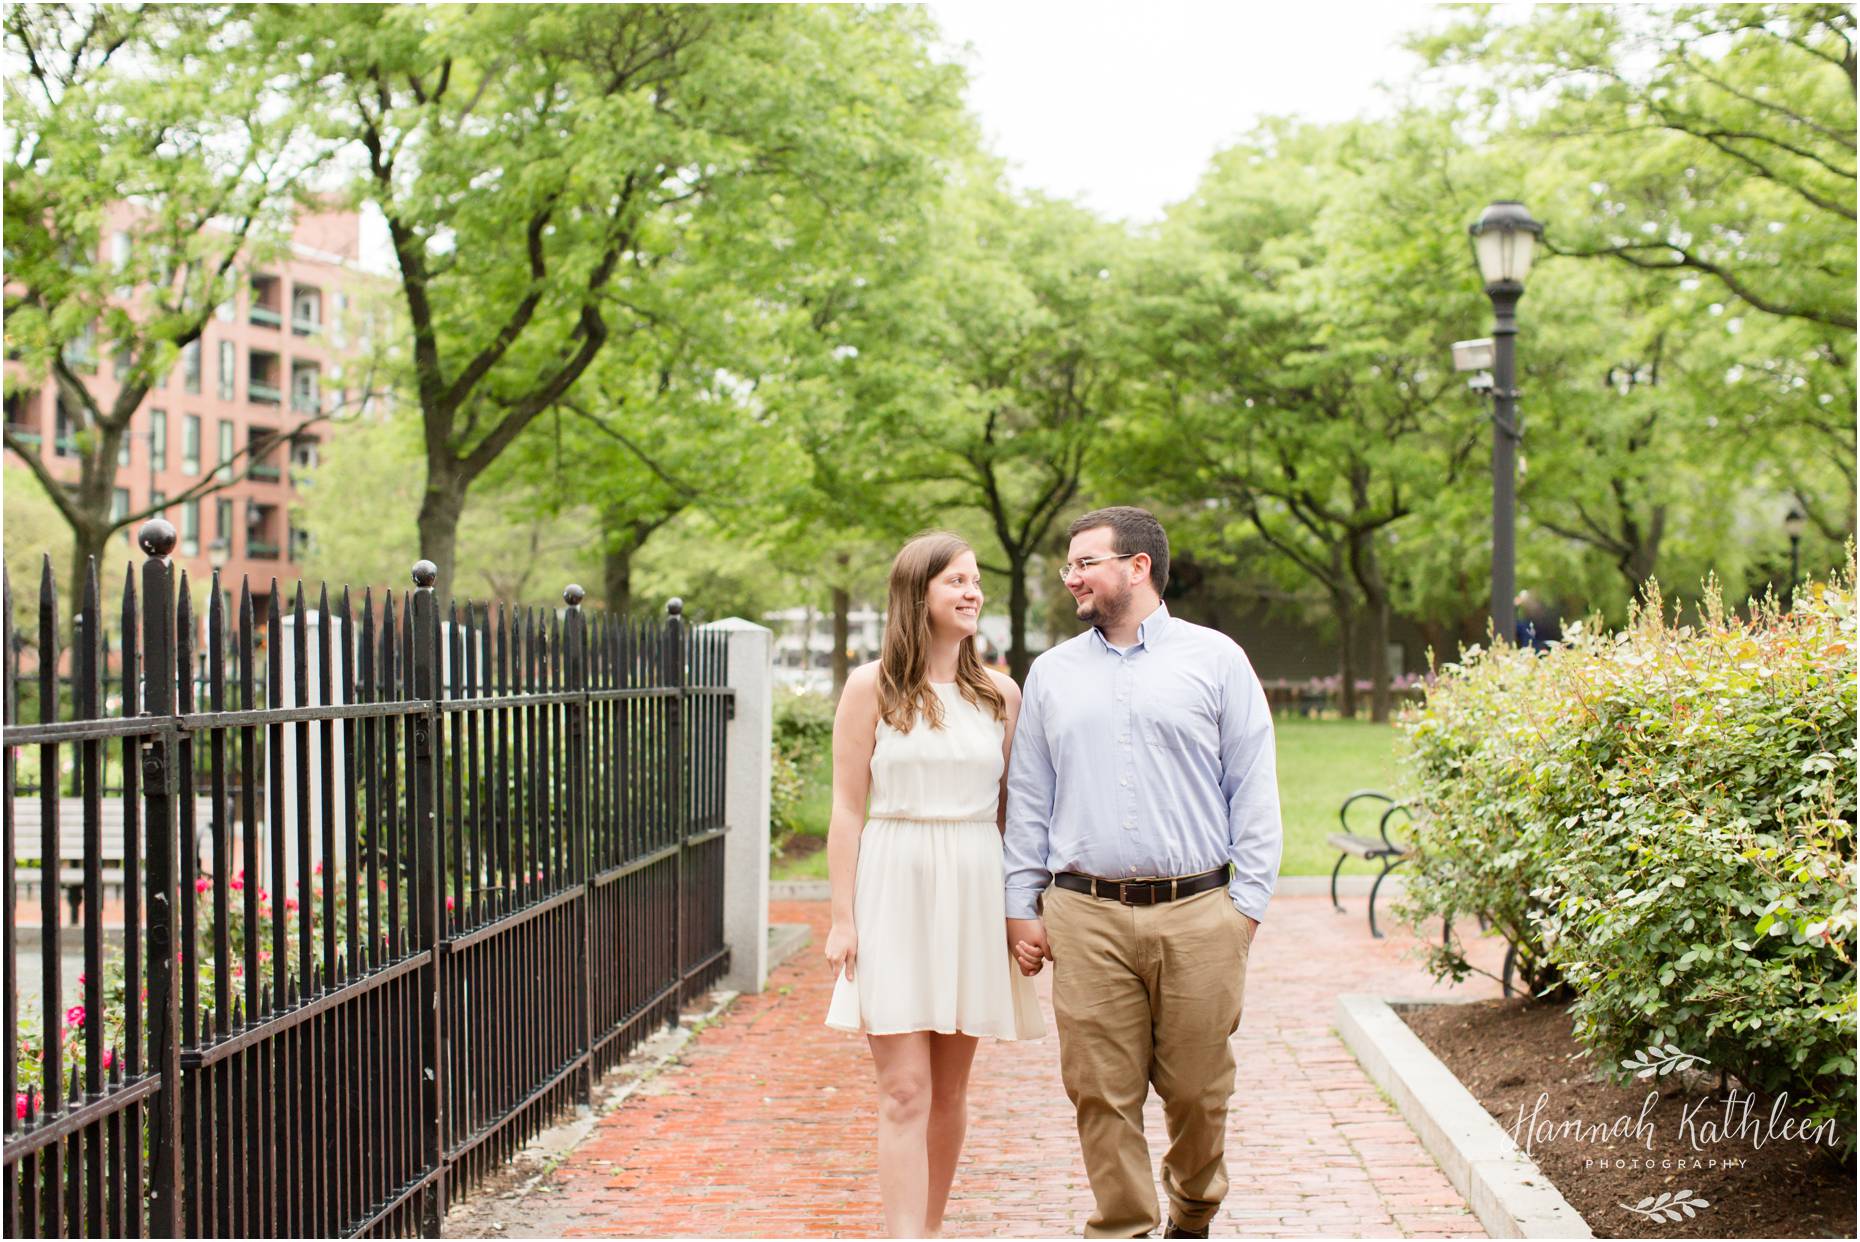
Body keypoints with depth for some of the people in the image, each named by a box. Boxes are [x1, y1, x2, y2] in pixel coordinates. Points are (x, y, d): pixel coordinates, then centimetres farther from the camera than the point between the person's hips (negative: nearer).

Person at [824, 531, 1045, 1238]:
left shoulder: (1000, 695, 9)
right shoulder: (873, 687, 0)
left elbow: (1012, 809, 11)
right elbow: (848, 808, -1)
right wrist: (842, 917, -5)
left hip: (974, 895, 3)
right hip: (895, 891, -3)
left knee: (949, 1088, 10)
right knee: (905, 1091, -8)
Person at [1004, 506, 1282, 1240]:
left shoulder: (1215, 660, 5)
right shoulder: (1052, 673, 12)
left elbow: (1254, 789, 4)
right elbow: (1028, 797, 14)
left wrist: (1247, 901, -2)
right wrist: (1021, 906, 7)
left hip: (1196, 914, -1)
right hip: (1086, 917, 2)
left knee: (1196, 1089, 6)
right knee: (1103, 1093, 0)